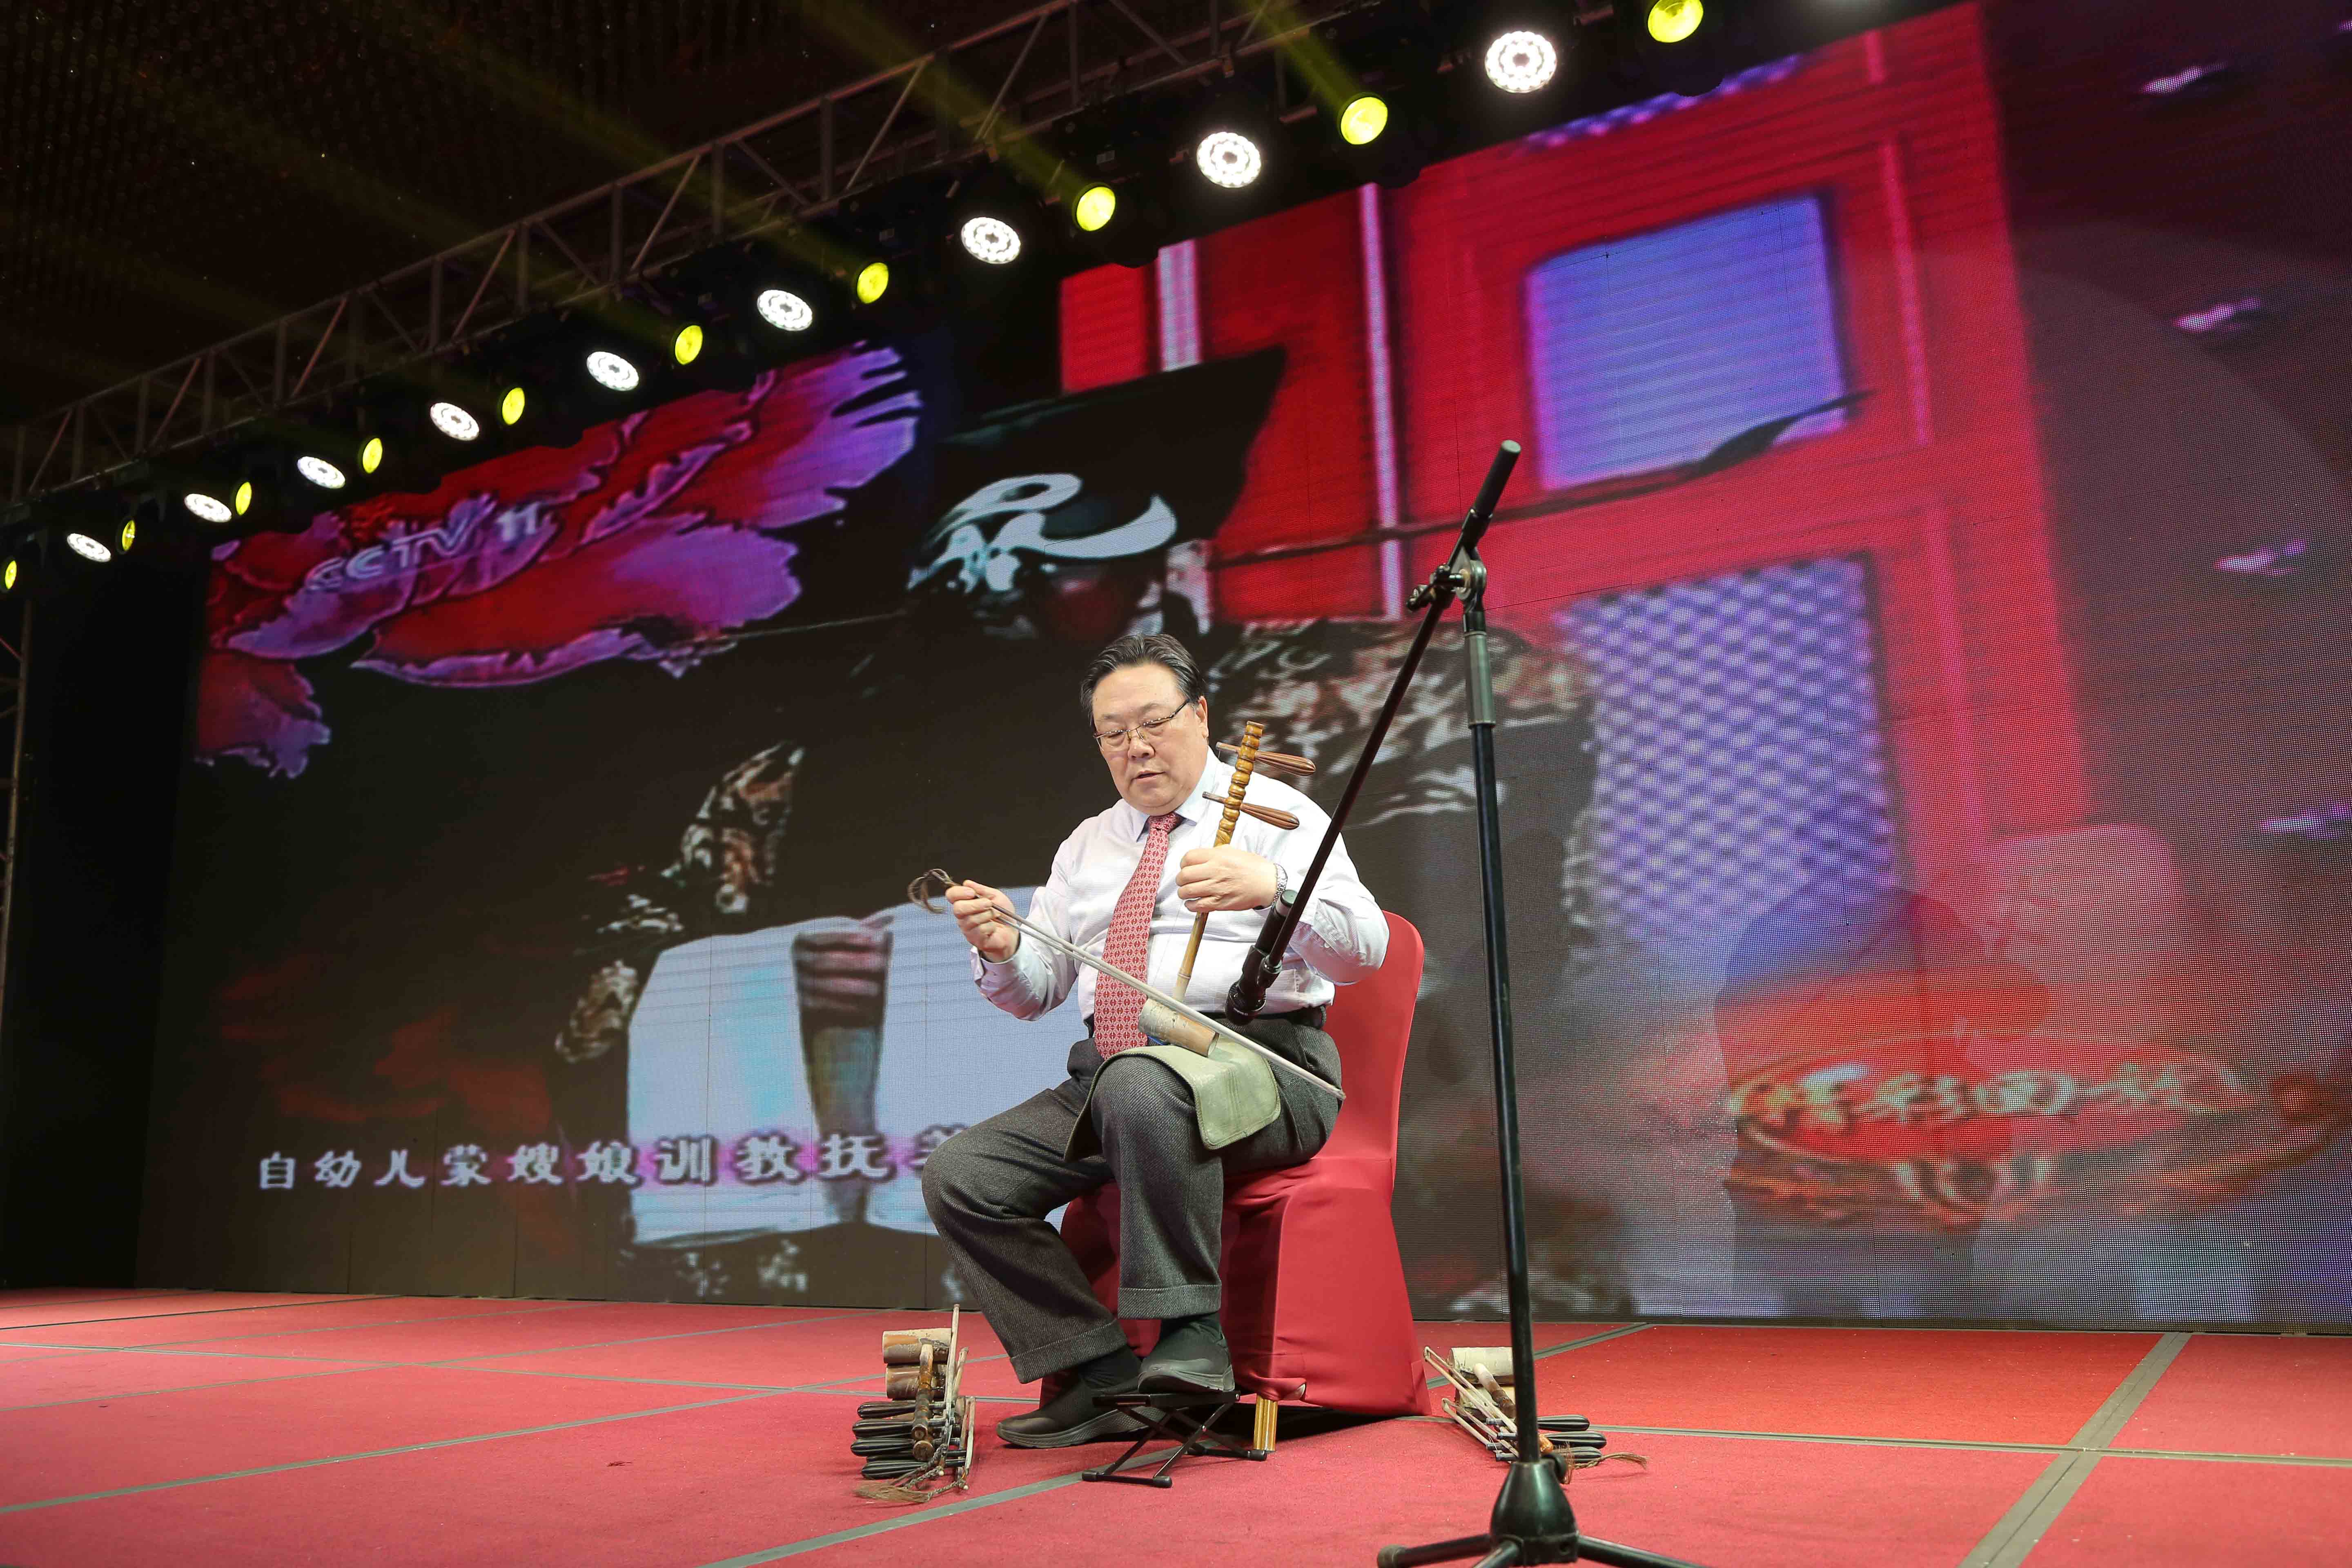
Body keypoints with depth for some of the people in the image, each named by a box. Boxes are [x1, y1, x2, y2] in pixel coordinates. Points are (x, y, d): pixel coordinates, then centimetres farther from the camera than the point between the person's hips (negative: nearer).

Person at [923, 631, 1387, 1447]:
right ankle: (1099, 1376, -7)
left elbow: (1365, 950, -11)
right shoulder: (1087, 845, 22)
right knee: (959, 1176, -12)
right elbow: (1036, 992, 17)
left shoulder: (1274, 813, 4)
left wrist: (1270, 884, -31)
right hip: (1105, 1078, 6)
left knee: (1142, 1085, -39)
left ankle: (1188, 1341, -26)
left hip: (1256, 1066, -6)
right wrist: (1002, 949, -7)